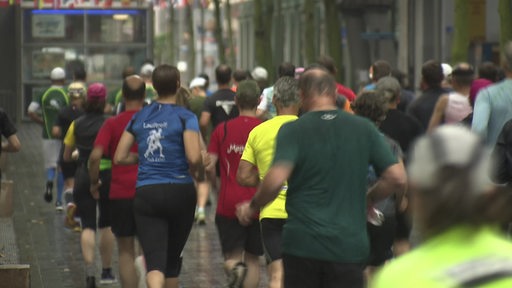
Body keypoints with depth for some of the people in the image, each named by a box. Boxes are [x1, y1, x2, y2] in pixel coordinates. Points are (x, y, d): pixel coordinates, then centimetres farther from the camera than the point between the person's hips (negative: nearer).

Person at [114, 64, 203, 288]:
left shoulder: (139, 118, 7)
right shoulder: (185, 117, -6)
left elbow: (120, 158, 7)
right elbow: (194, 157, -18)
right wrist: (198, 174, 3)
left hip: (146, 193, 1)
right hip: (180, 192, -1)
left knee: (155, 261, -7)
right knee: (173, 259, 17)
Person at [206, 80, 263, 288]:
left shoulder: (222, 130, -1)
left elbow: (209, 166, -4)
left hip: (228, 204, 0)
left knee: (232, 256, 6)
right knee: (252, 258, 14)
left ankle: (235, 268, -27)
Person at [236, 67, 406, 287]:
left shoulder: (293, 130, -5)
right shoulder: (364, 129, 4)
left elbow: (275, 180, -18)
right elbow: (397, 177, 1)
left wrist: (253, 206, 0)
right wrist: (369, 199, 19)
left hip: (302, 244, -1)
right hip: (350, 247, 1)